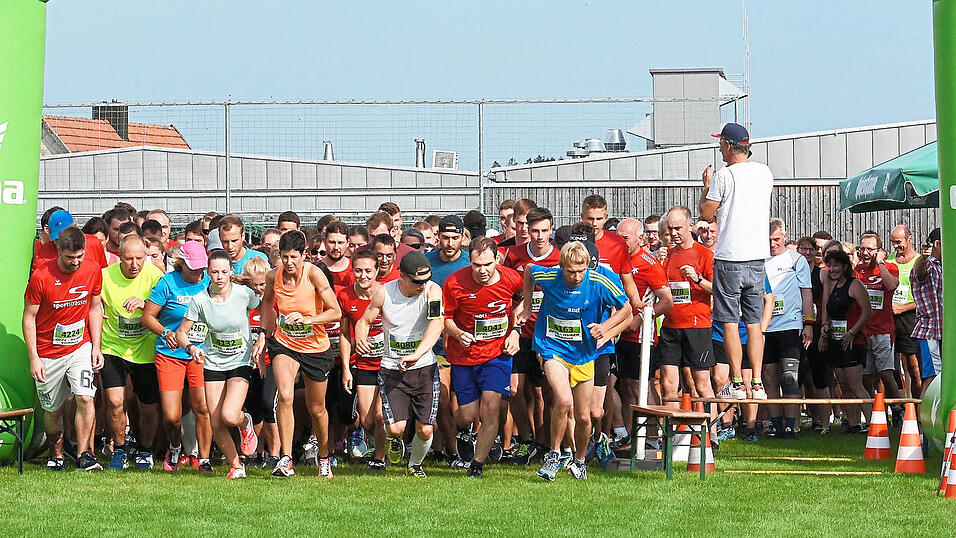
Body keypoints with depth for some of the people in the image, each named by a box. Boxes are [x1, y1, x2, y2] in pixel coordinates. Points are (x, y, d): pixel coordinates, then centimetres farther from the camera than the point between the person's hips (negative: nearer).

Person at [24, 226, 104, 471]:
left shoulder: (93, 270, -6)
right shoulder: (40, 276, -16)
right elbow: (29, 316, -8)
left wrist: (96, 347, 2)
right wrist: (33, 358, -11)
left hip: (81, 347, 1)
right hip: (48, 353, -1)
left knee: (85, 398, -16)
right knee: (53, 409, 9)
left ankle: (84, 454, -7)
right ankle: (56, 454, 31)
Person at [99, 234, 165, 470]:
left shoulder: (154, 275, -9)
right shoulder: (106, 276, -10)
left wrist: (145, 303, -33)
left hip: (145, 351, 1)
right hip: (113, 347, -1)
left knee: (149, 407, 7)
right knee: (115, 401, -15)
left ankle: (144, 451, 32)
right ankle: (120, 451, 9)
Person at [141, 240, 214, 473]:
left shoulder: (209, 282, 5)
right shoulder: (168, 283, -5)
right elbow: (147, 316, -3)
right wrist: (165, 333, -19)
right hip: (170, 355, -2)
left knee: (202, 407, -8)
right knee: (171, 416, -5)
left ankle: (203, 458, 8)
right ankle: (175, 449, 27)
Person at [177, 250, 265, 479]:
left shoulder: (244, 294, -12)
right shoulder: (200, 300, -10)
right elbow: (181, 332, -2)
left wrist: (261, 340, -7)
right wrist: (191, 348, -22)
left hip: (241, 363, -2)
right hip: (213, 364, 2)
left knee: (229, 416, -22)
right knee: (216, 425, -3)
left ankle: (245, 422, 15)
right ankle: (235, 466, 19)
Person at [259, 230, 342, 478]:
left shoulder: (314, 274, -18)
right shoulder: (273, 276, -9)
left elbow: (336, 312, -18)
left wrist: (307, 319, -30)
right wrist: (266, 331, 11)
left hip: (316, 348, -1)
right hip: (284, 344, 1)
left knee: (316, 409, 12)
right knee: (285, 395, -25)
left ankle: (324, 456, 38)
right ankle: (286, 459, -21)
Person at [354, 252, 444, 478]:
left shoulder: (432, 290, -12)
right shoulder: (384, 293, -8)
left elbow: (437, 323, -28)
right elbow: (364, 321, 6)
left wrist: (417, 354, -43)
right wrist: (360, 339, -19)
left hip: (424, 368, 0)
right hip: (392, 371, 0)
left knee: (425, 430, -2)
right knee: (395, 428, -13)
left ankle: (415, 465, 31)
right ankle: (394, 440, 26)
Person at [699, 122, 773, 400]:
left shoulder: (725, 175, -11)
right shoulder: (765, 173, 8)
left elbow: (706, 213, -5)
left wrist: (707, 185, 9)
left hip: (729, 259, -5)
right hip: (757, 257, 5)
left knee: (729, 323, 0)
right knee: (754, 323, 9)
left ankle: (737, 384, -3)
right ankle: (757, 383, 5)